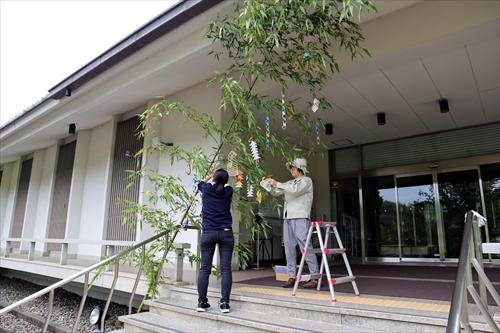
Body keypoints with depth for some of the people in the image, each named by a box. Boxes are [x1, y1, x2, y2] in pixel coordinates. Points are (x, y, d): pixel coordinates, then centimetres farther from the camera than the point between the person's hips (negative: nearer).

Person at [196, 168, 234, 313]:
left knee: (204, 268, 5)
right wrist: (223, 178, 44)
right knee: (226, 268, 0)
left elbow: (200, 183, 27)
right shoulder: (228, 192, 3)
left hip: (208, 233, 0)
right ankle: (224, 303, -1)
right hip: (226, 233, 0)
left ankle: (202, 302, 8)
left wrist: (212, 175, 42)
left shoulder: (207, 189, 3)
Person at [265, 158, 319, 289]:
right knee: (289, 247, 3)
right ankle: (292, 277, 8)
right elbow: (275, 192, 21)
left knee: (305, 246, -10)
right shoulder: (289, 183, 22)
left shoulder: (306, 181, 2)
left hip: (300, 218, -7)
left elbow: (295, 189, -17)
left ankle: (315, 277, -4)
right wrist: (270, 185, 2)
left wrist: (277, 183, -14)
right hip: (287, 218, 7)